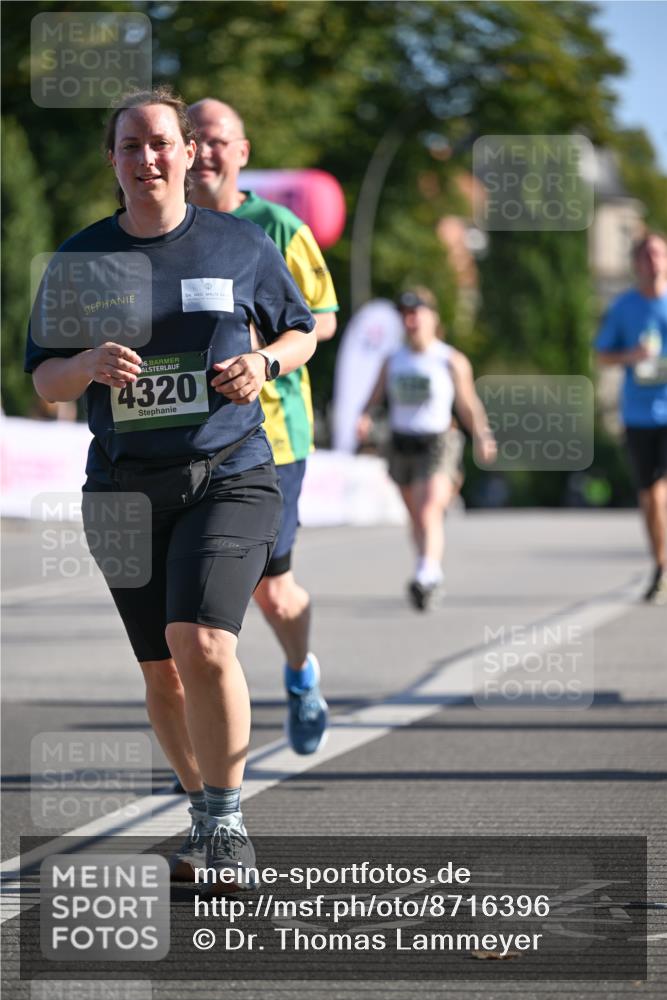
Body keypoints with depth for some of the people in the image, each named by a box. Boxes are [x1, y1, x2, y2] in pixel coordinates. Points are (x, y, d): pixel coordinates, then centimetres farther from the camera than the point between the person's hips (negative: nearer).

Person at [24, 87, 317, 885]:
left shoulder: (240, 245, 1)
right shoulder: (81, 257, 4)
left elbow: (301, 331, 13)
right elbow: (42, 379, 6)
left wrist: (266, 361, -9)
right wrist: (90, 366, -16)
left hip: (229, 477, -3)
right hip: (124, 488, 3)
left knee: (202, 646, -22)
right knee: (161, 673, 9)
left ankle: (227, 818, -6)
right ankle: (203, 817, 30)